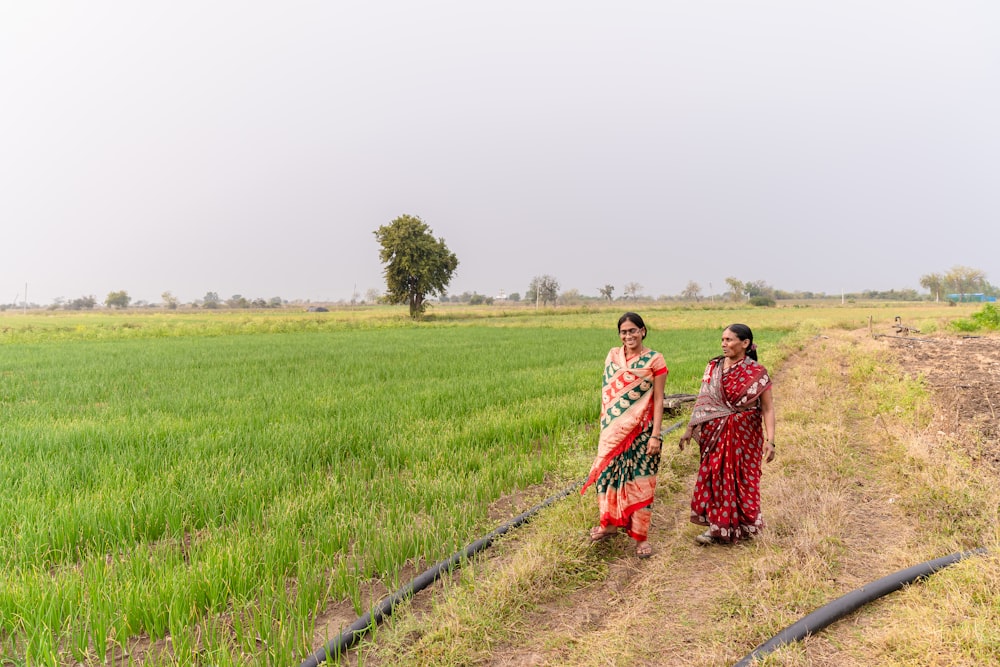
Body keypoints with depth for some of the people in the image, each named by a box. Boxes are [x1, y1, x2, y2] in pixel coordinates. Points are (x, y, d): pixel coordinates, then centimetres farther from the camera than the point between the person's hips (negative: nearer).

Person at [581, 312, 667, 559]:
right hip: (613, 429, 4)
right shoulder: (612, 356, 5)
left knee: (640, 479, 3)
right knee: (607, 472, 9)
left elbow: (658, 400, -7)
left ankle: (640, 535, 15)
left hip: (641, 430, -4)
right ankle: (610, 523, 29)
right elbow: (607, 392, 11)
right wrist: (604, 423, 9)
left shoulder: (654, 360, -6)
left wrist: (655, 435, -12)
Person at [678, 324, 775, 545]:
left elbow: (767, 408, -11)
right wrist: (690, 429, 2)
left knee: (741, 479, 7)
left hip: (744, 435, -3)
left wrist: (770, 440, -18)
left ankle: (744, 526, 25)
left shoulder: (757, 373, -10)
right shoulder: (713, 368, 2)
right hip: (715, 433, 3)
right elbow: (703, 401, 5)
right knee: (715, 476, 6)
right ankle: (717, 526, 20)